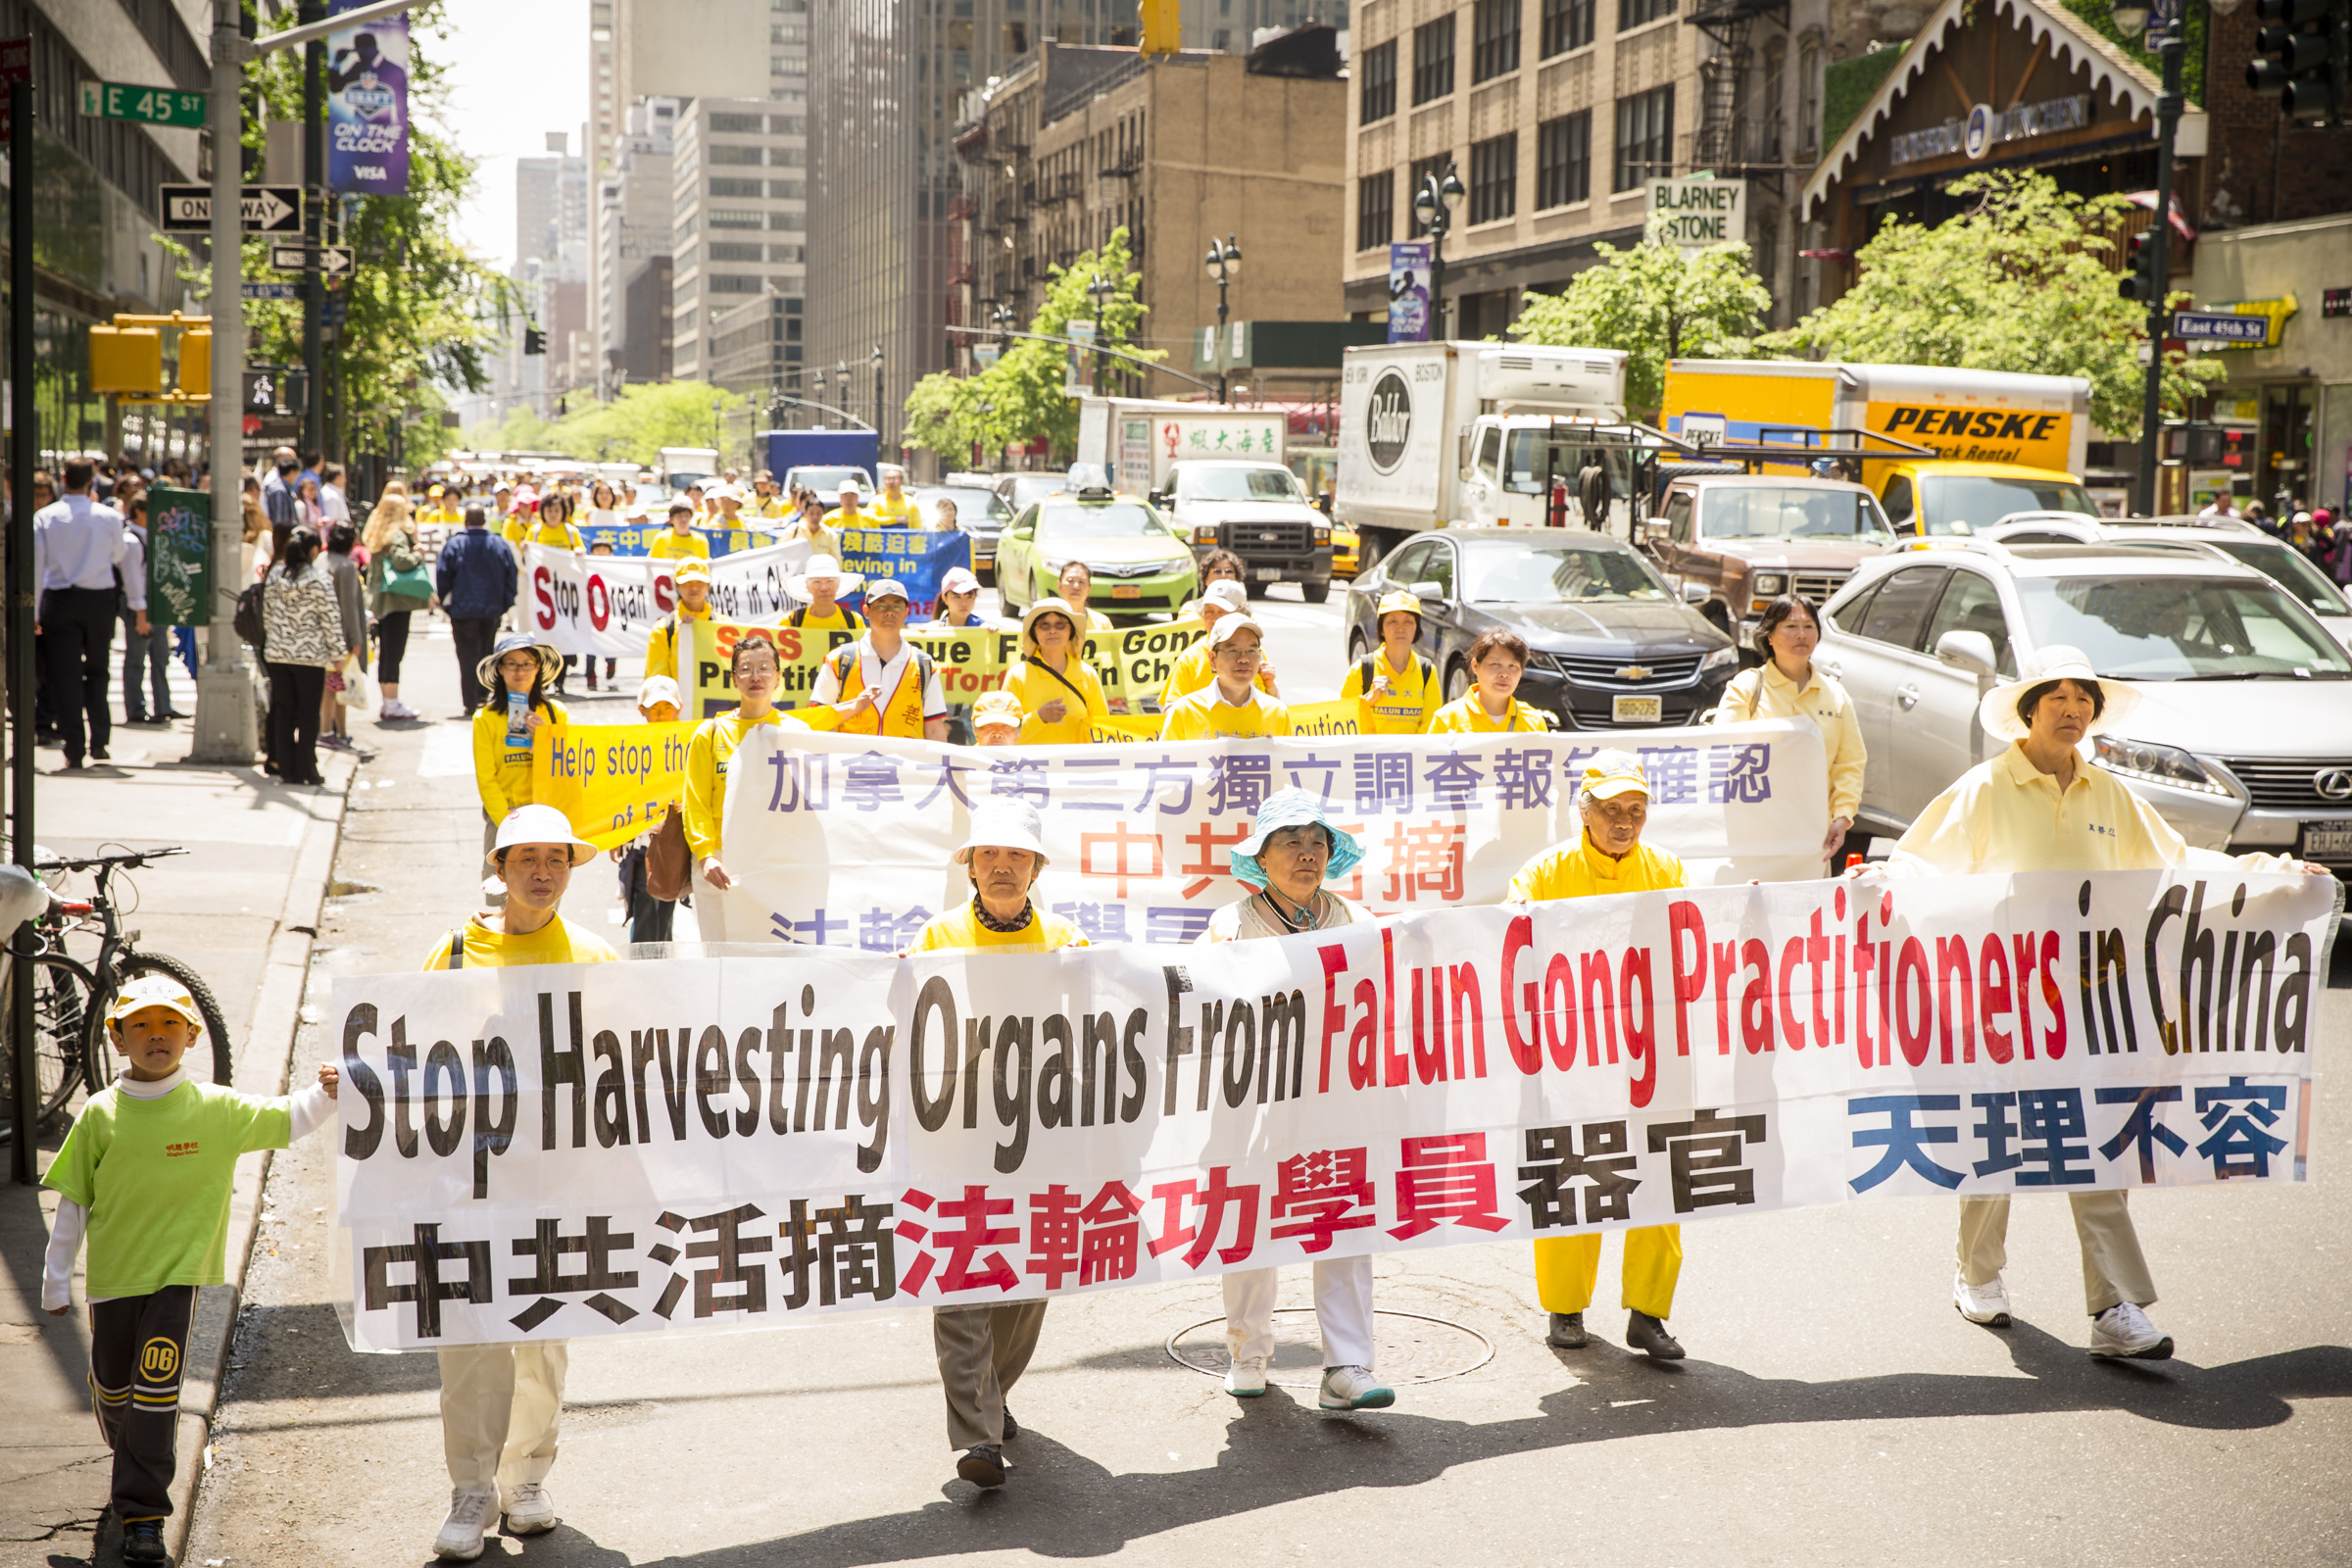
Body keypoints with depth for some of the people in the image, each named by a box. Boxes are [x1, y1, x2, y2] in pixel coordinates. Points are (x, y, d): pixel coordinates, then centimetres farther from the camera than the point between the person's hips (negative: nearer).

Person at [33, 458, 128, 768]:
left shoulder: (44, 517, -6)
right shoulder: (109, 517, -6)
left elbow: (36, 566, -4)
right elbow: (120, 556, 9)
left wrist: (34, 611, 1)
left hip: (59, 602, 0)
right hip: (99, 599, 0)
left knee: (65, 675, 4)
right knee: (97, 671, 15)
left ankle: (75, 748, 3)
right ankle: (99, 740, 8)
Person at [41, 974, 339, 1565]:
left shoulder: (216, 1108, -3)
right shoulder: (100, 1115, -3)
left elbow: (287, 1120, 1)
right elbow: (74, 1201, 4)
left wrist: (326, 1092, -19)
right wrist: (56, 1278, 7)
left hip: (178, 1272, -2)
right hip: (112, 1274, 2)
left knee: (156, 1389, -10)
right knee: (112, 1389, 15)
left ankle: (143, 1513, -1)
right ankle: (131, 1467, 46)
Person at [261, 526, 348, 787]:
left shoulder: (274, 575, 3)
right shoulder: (320, 578, -11)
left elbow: (267, 615, 8)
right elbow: (331, 618, -9)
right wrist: (338, 653, -2)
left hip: (278, 655, 4)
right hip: (310, 655, -4)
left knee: (282, 712, 9)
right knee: (308, 714, 3)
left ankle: (286, 769, 11)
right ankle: (305, 770, 3)